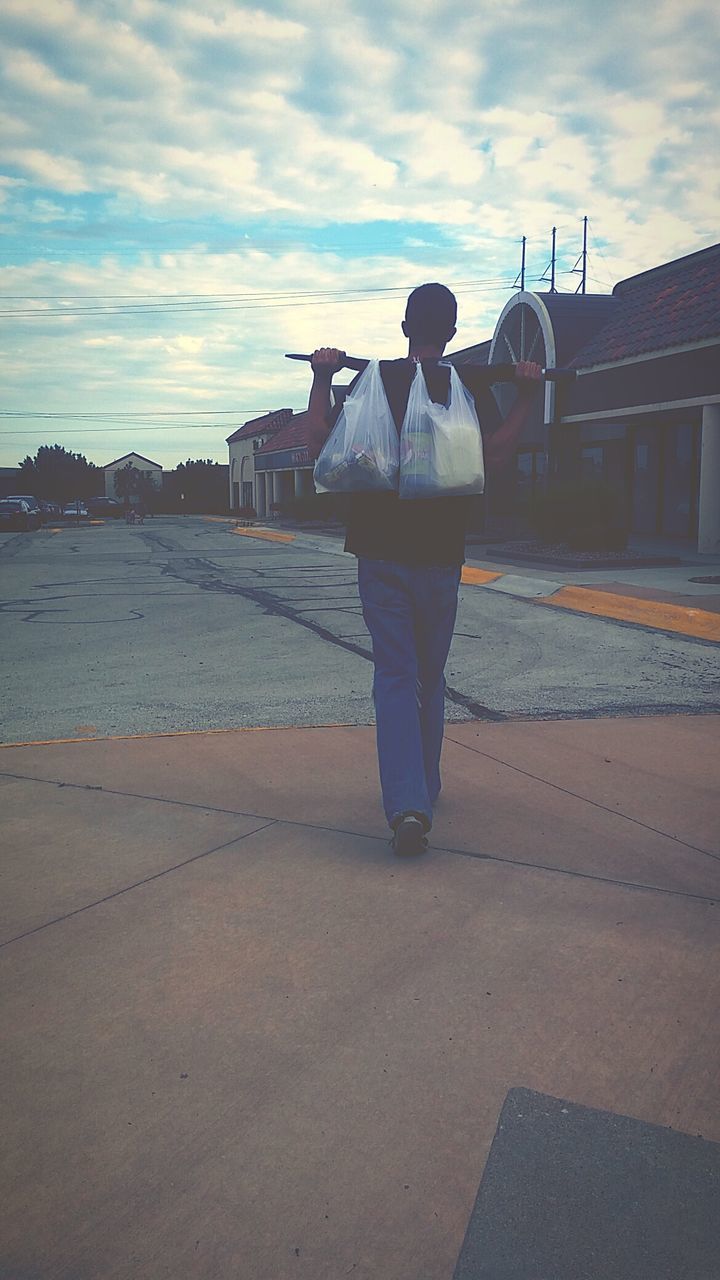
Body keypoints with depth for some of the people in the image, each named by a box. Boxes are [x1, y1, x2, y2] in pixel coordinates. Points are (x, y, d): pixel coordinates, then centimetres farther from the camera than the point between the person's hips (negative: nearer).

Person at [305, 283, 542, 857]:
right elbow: (495, 455, -12)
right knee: (430, 678, 15)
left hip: (381, 552, 0)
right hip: (440, 555, 1)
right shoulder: (470, 384, 0)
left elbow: (321, 441, -1)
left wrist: (321, 379, 9)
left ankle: (406, 804, -16)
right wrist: (526, 396, -2)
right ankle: (424, 791, 27)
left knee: (395, 676, -1)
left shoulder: (372, 379, 3)